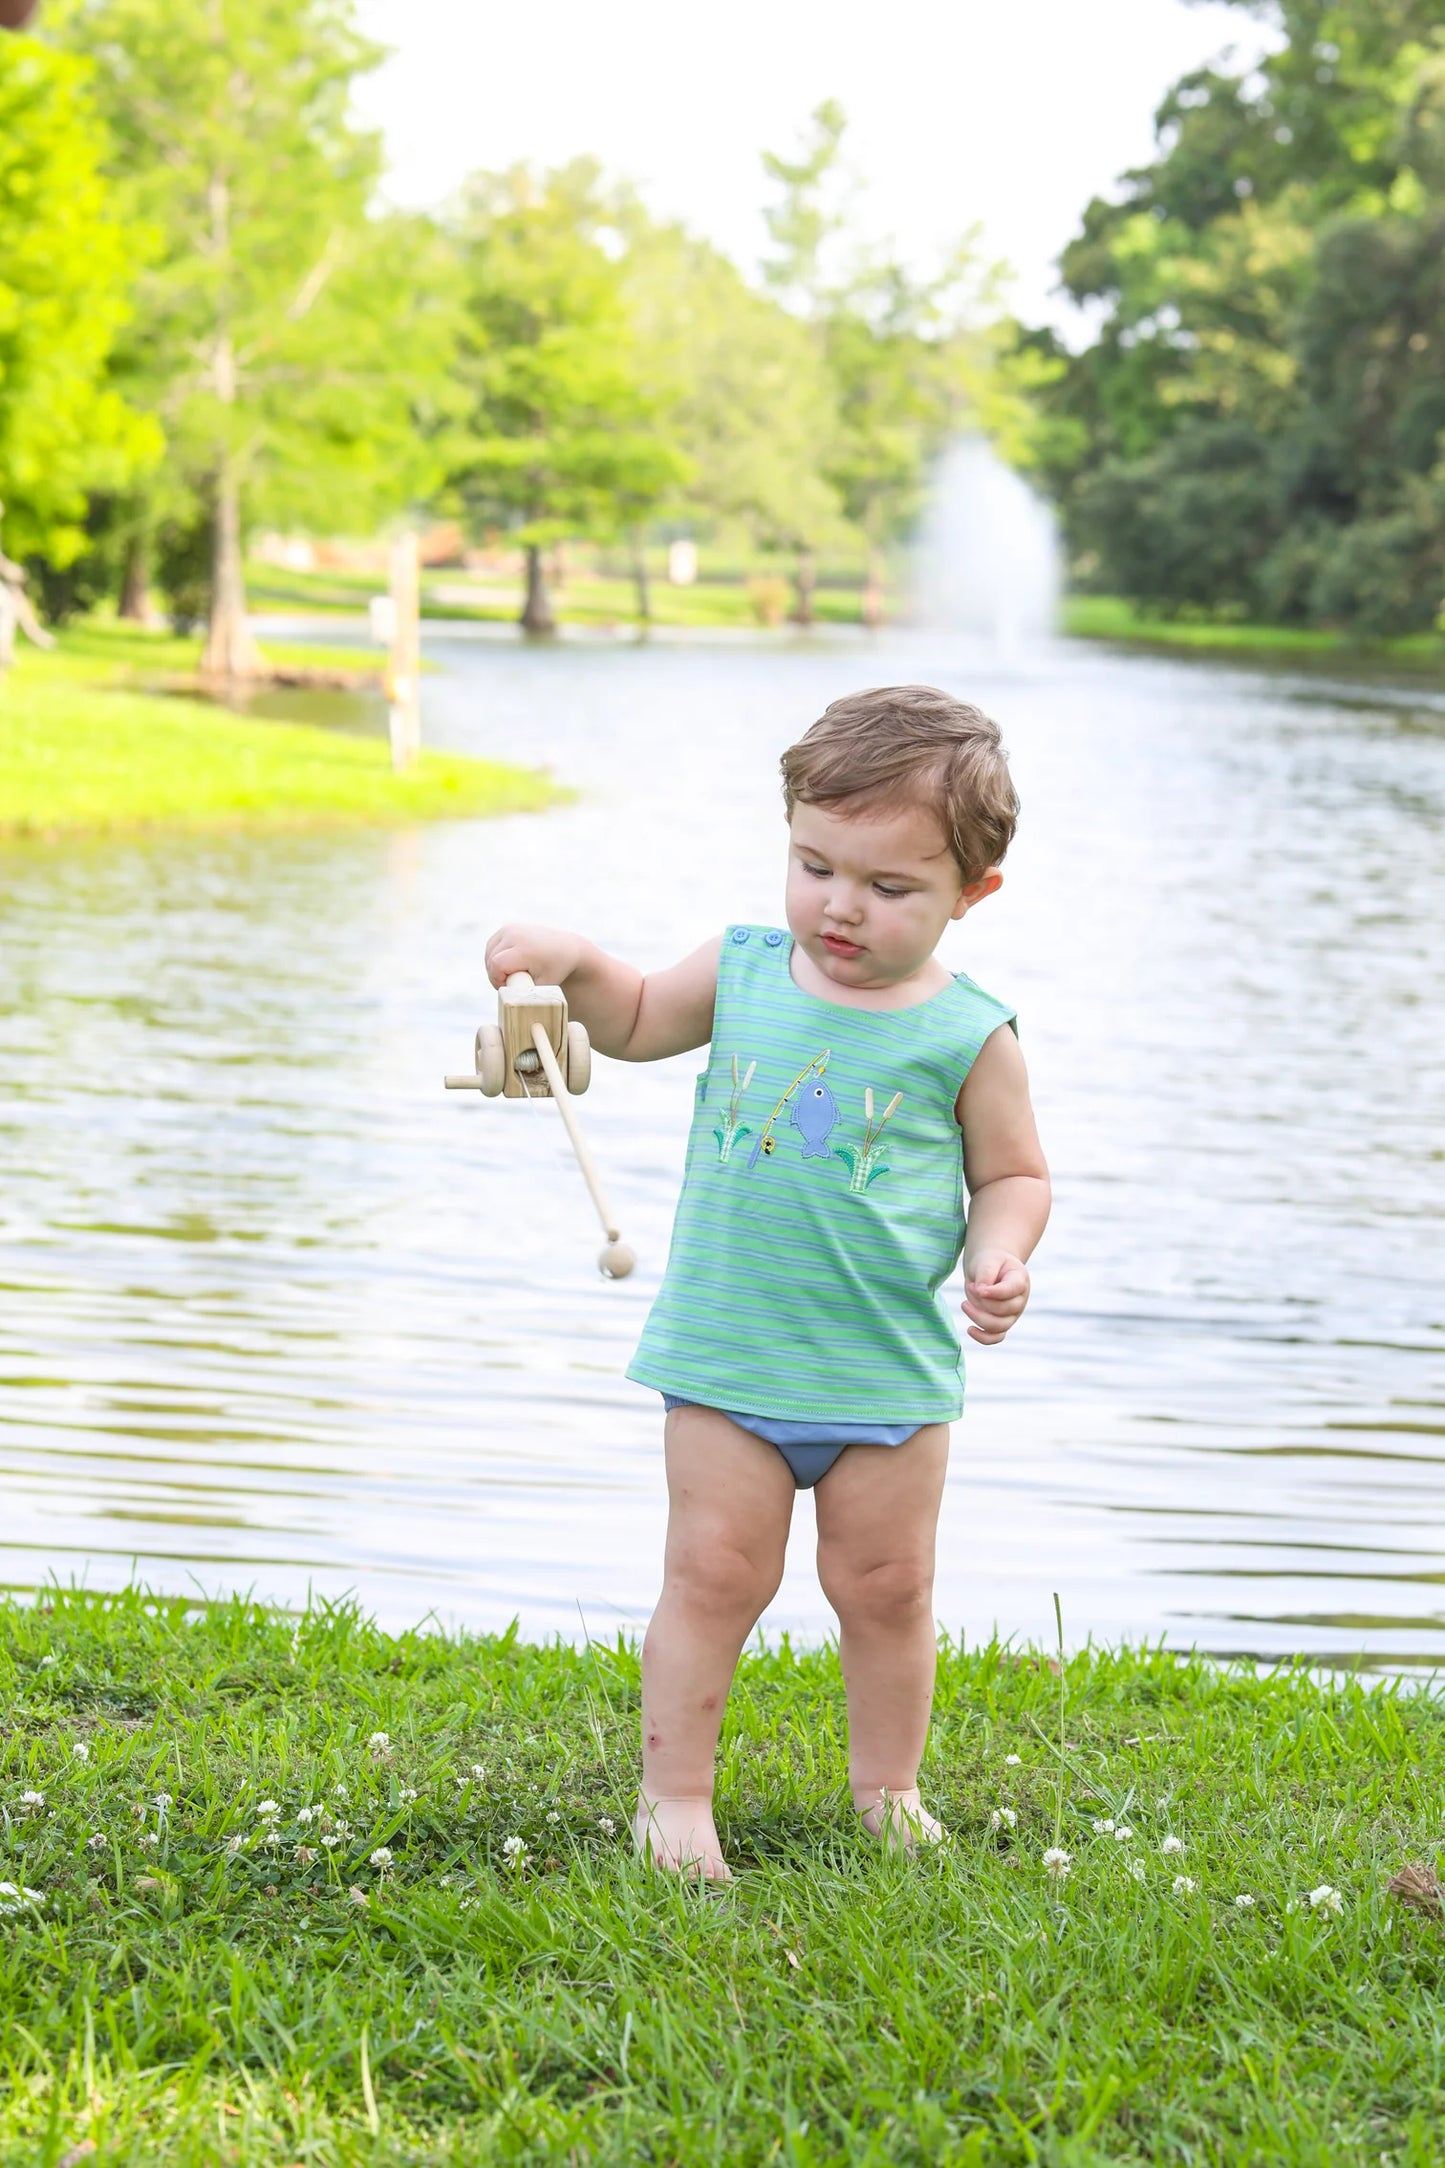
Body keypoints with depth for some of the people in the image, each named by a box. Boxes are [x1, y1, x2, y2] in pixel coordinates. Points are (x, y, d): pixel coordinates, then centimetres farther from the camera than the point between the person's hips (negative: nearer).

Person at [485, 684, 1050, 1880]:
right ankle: (675, 1793, 12)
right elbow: (635, 1023, 18)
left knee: (885, 1587, 10)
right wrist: (573, 962, -1)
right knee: (714, 1570, 1)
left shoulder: (967, 1036, -7)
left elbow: (1015, 1171, 4)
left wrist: (1000, 1254, -15)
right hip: (727, 1357, 1)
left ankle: (889, 1791, 28)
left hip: (892, 1371, -1)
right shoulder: (741, 972, 0)